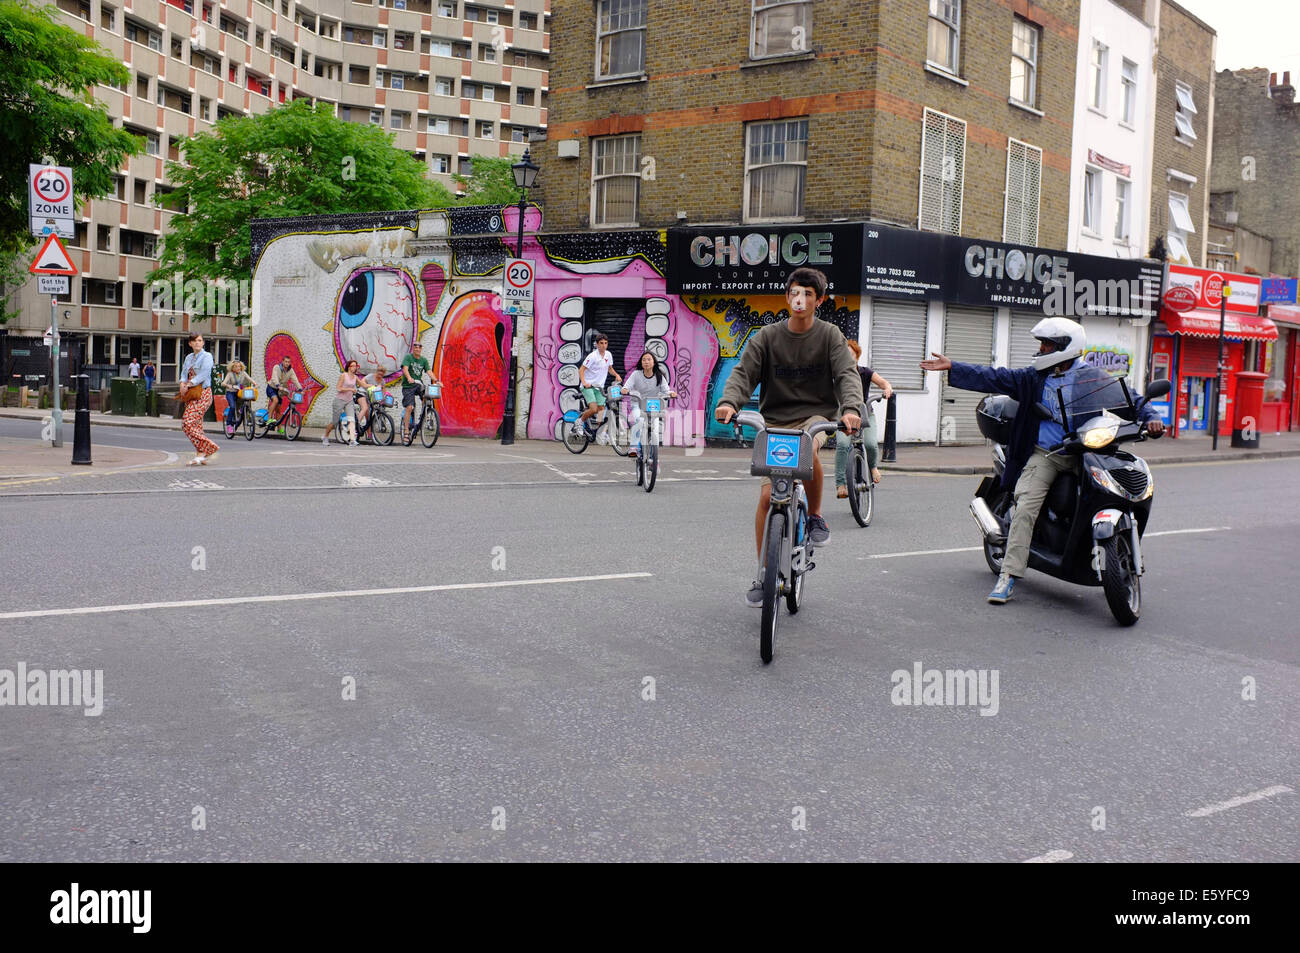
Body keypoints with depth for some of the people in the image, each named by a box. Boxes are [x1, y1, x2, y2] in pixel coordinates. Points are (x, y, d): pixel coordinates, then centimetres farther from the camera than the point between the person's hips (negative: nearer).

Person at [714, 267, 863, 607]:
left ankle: (815, 515, -9)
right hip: (775, 421, 1)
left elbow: (847, 373, -10)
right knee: (767, 495, -8)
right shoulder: (767, 337, 1)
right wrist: (729, 401, -30)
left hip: (816, 416, -1)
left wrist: (850, 408, -30)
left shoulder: (829, 334, 0)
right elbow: (743, 372, -8)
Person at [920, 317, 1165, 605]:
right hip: (1043, 455, 1)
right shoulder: (1034, 377, 13)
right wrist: (951, 367, 7)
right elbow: (993, 378, 11)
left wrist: (1150, 417, -12)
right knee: (1025, 509, -18)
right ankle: (1009, 575, -17)